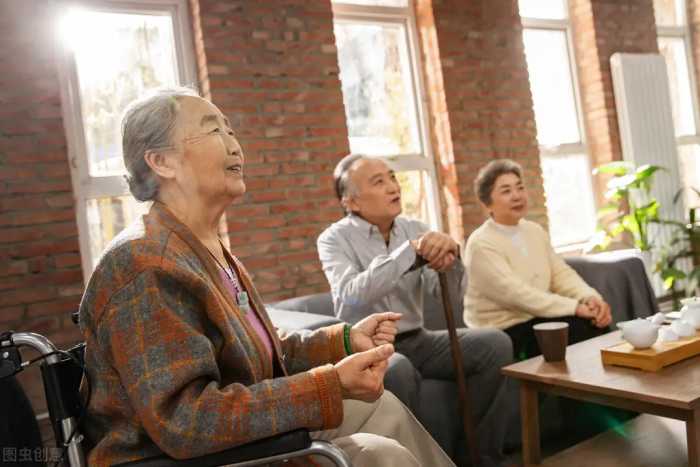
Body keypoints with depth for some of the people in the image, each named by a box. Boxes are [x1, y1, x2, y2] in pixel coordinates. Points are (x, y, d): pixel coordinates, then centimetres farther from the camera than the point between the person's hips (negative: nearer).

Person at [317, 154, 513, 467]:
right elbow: (350, 296, -25)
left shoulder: (415, 229, 6)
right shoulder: (335, 239, -6)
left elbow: (453, 294, -1)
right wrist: (411, 252, -30)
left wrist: (450, 254, -23)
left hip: (418, 341, 5)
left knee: (495, 343, -14)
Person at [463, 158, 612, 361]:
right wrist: (575, 306, -24)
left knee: (597, 321, -17)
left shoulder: (535, 230, 10)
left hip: (537, 320, 7)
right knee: (586, 327, -22)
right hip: (505, 333, -7)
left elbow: (561, 274, 6)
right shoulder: (481, 245, -15)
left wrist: (590, 297, -14)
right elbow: (516, 295, -22)